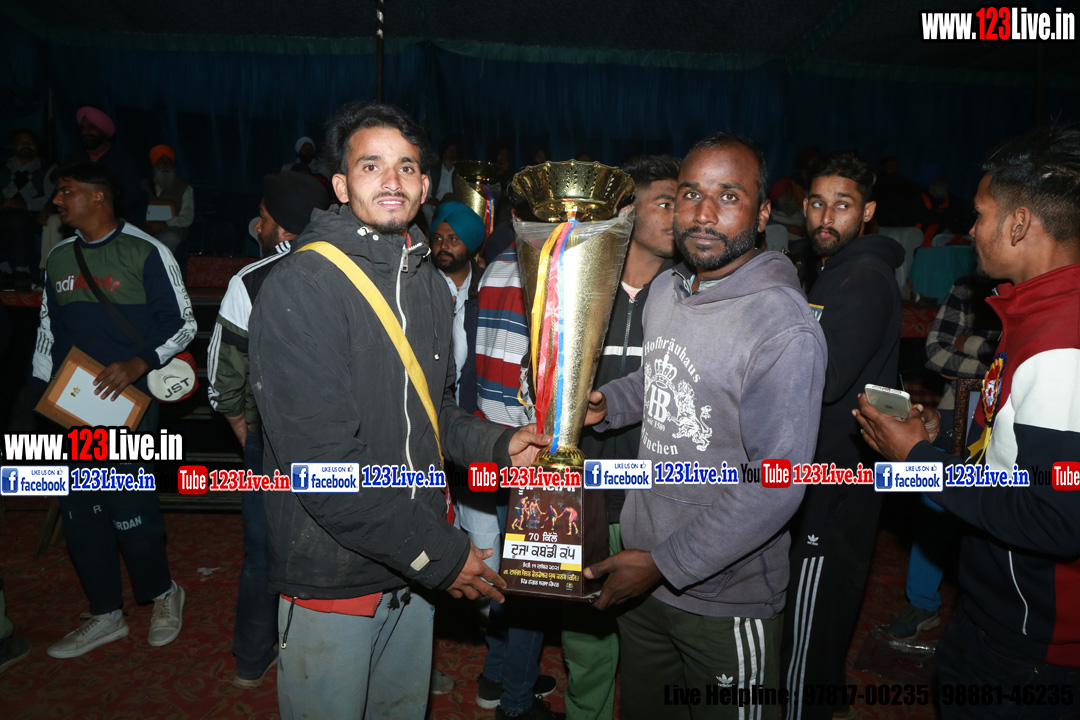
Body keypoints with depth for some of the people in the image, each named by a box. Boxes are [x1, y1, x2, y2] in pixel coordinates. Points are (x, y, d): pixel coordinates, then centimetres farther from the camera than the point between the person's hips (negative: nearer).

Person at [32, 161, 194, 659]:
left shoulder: (145, 252, -5)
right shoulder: (58, 259, 13)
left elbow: (182, 323, -6)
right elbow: (48, 329, 21)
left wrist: (139, 363, -19)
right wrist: (44, 388, 14)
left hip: (127, 399, -6)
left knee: (125, 504, -8)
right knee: (81, 511, 8)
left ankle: (162, 593, 18)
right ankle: (106, 616, 23)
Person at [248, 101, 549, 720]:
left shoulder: (430, 285, 6)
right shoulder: (301, 287, -18)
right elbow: (321, 460, -24)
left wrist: (498, 444, -3)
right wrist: (438, 553, -19)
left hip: (417, 566, 7)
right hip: (333, 575, -6)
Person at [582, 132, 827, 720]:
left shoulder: (785, 329, -23)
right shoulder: (665, 291, 1)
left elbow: (776, 487, -24)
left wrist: (665, 564, -22)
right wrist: (608, 403, 0)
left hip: (725, 599, -7)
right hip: (640, 567, 7)